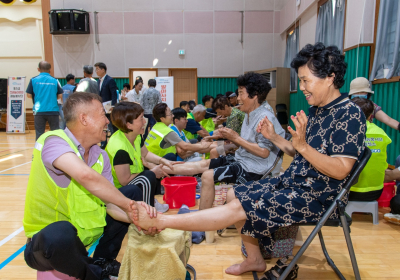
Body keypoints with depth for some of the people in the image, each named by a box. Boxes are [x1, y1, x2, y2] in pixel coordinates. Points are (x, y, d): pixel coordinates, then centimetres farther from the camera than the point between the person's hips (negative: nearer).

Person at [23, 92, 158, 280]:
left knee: (133, 192, 6)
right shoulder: (53, 141, -23)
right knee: (61, 234, -40)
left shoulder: (101, 156, -2)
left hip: (85, 229, 7)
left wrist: (136, 217, -27)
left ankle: (102, 261, 12)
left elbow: (111, 203, -6)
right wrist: (127, 205, -32)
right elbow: (85, 175, -42)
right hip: (49, 237, -7)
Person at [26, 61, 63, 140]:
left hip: (39, 111, 0)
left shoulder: (34, 80, 0)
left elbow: (28, 95, 2)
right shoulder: (55, 81, 0)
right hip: (53, 111, 0)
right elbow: (60, 95, 2)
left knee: (39, 133, 7)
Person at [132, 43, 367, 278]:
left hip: (315, 196, -9)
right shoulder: (317, 111, 10)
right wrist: (274, 138, 2)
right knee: (234, 194, 9)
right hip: (292, 181, 9)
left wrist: (302, 145, -33)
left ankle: (160, 220, -15)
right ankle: (255, 259, 18)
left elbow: (340, 170, -22)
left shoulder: (350, 114, -16)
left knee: (238, 208, -19)